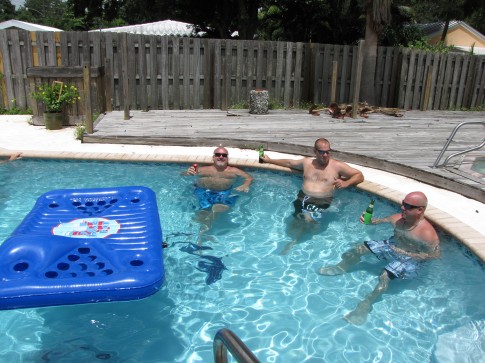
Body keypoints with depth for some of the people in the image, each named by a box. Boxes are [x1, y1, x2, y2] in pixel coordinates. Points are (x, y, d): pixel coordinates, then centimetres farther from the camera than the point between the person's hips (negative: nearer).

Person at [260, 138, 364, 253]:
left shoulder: (337, 166, 4)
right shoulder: (307, 162, 16)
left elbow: (359, 176, 4)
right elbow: (288, 163, 32)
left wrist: (345, 183, -15)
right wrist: (269, 160, 38)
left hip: (322, 202, -3)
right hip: (303, 198, 3)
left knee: (309, 219, -25)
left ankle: (295, 240, 2)